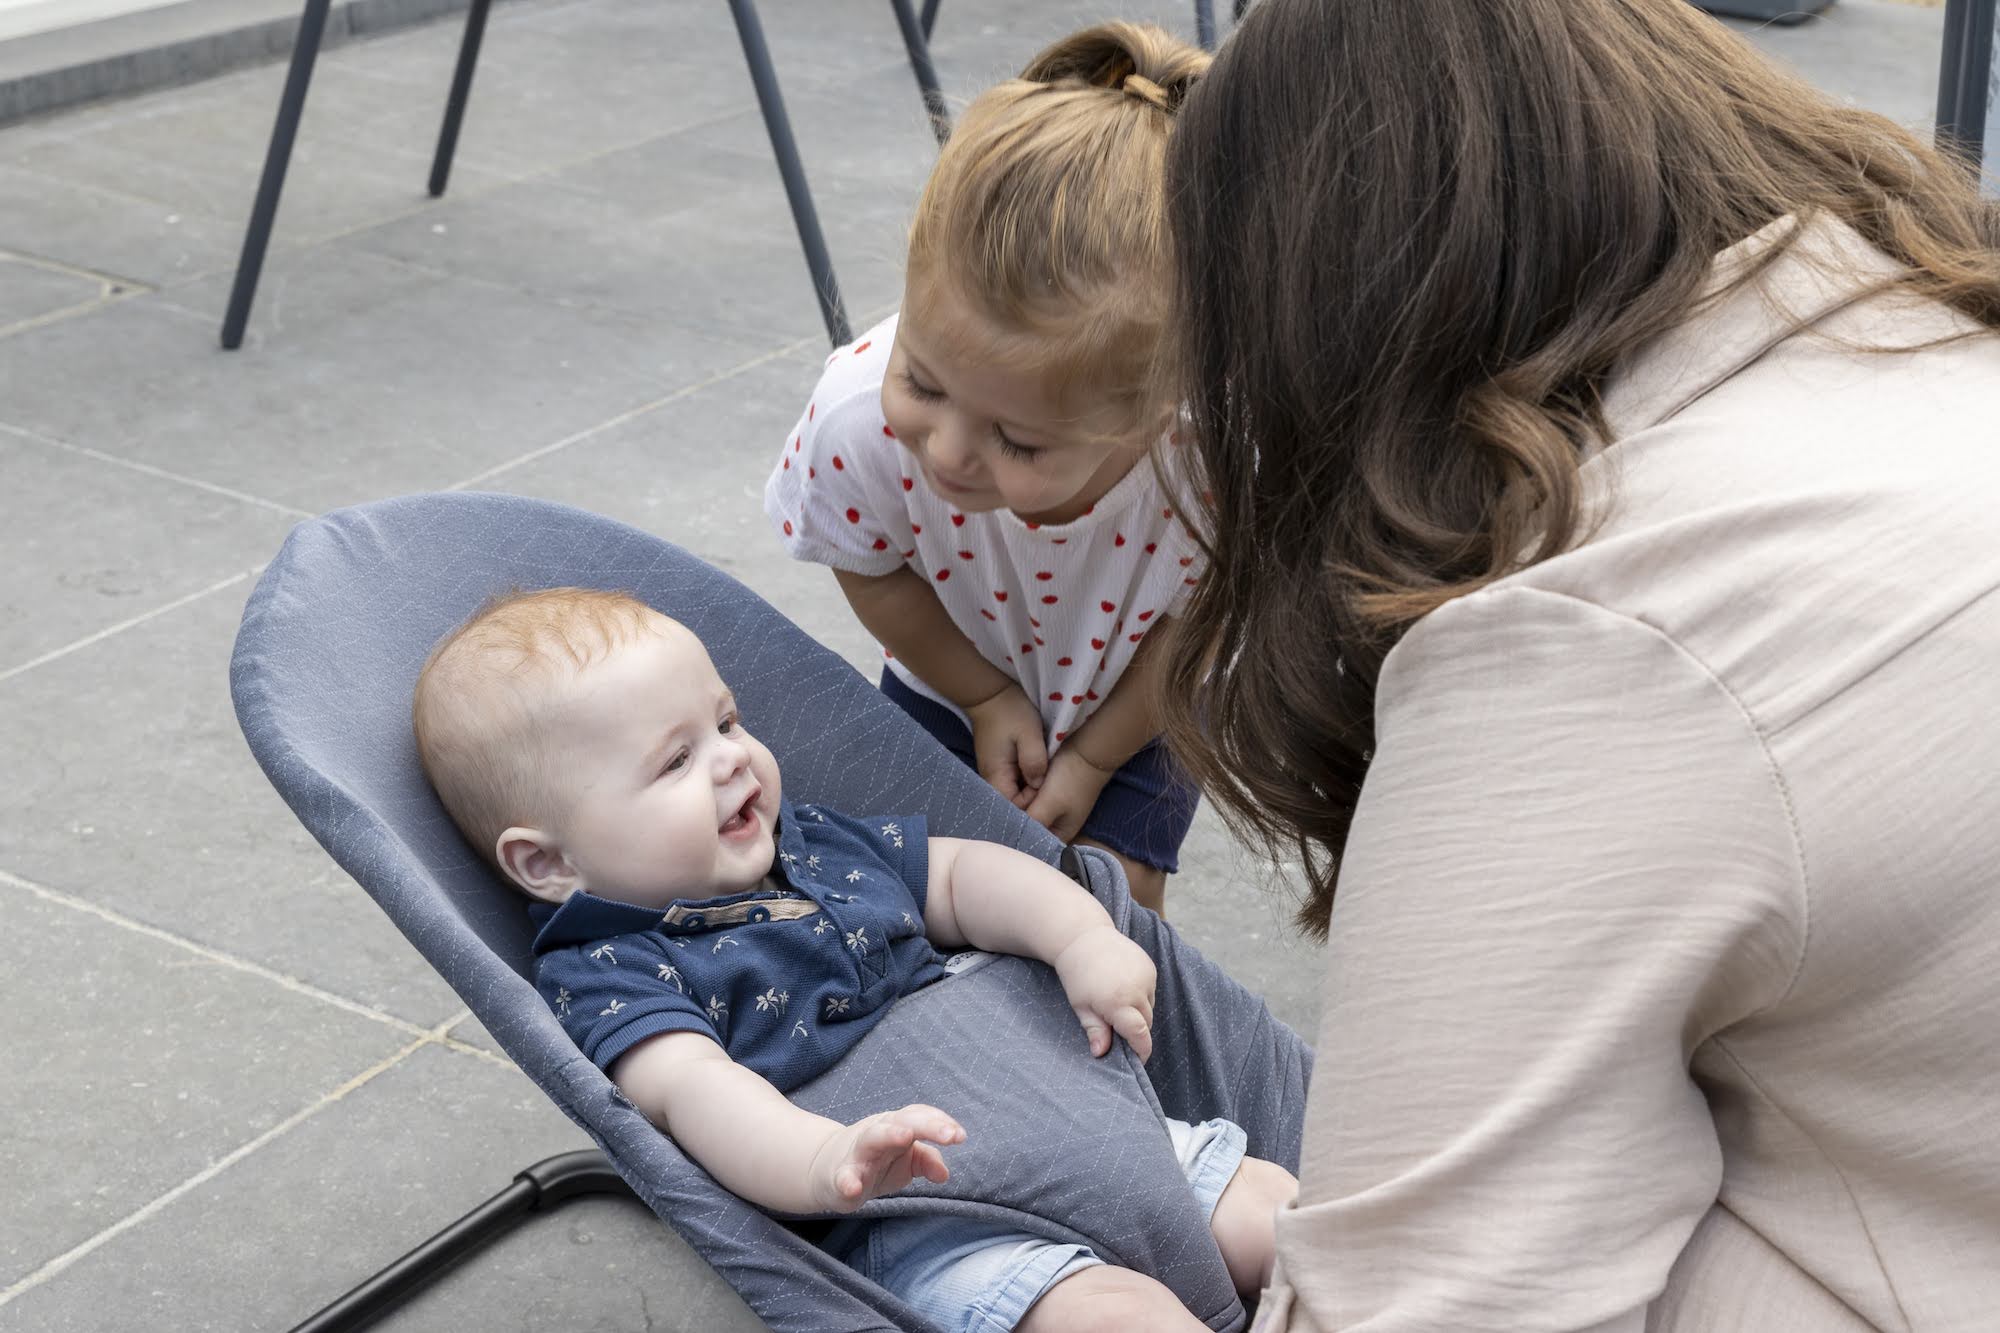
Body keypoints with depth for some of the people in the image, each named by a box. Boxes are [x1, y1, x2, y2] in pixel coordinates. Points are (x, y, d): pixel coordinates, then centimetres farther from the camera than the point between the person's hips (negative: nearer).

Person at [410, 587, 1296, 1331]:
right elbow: (692, 1089, -27)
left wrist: (1083, 941, 2)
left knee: (1287, 1212, -2)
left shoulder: (815, 843, 16)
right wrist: (826, 1164, -48)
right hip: (912, 1232, -8)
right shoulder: (605, 976, -10)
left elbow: (961, 876, 23)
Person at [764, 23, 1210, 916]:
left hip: (1133, 699, -1)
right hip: (956, 682, 1)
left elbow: (1196, 618, -19)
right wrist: (986, 697, -7)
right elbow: (874, 571, -14)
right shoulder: (858, 418, -40)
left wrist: (1093, 756, -8)